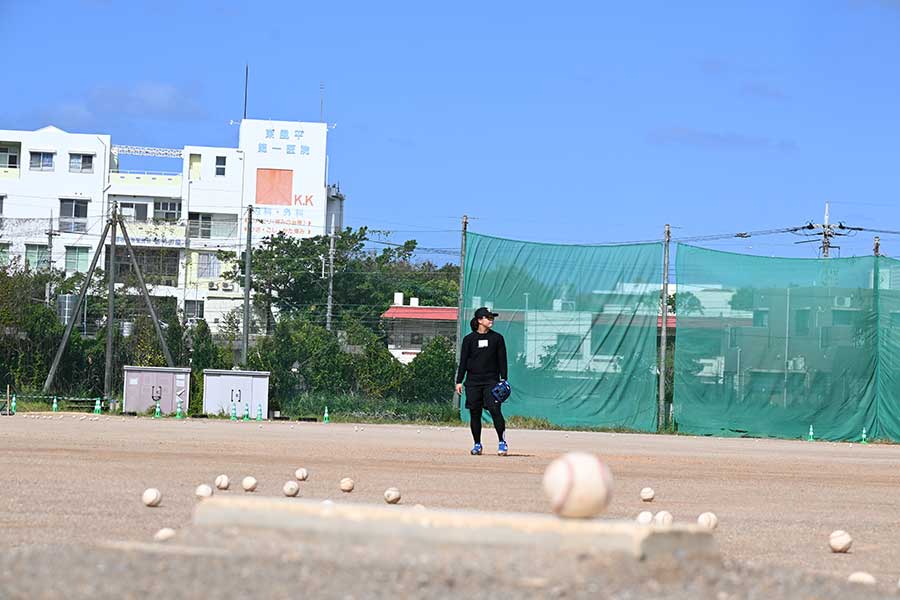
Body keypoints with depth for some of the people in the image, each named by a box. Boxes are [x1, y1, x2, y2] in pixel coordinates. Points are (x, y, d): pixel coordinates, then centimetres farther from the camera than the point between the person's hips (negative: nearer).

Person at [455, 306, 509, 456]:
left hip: (491, 381, -1)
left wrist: (503, 380, 0)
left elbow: (502, 360, 7)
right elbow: (463, 361, 7)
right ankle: (477, 444, 14)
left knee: (495, 410, -13)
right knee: (474, 413, 3)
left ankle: (502, 442, -7)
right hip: (473, 381, 1)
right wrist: (459, 381, 1)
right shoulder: (469, 339, 6)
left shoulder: (497, 338, 7)